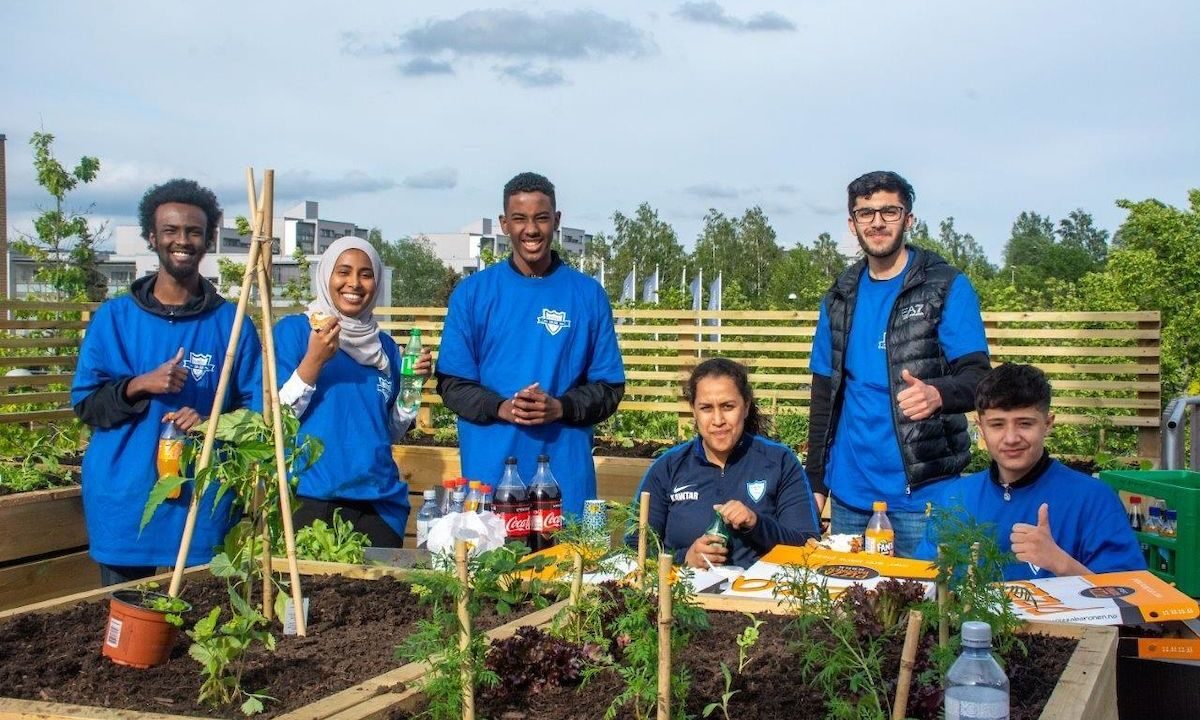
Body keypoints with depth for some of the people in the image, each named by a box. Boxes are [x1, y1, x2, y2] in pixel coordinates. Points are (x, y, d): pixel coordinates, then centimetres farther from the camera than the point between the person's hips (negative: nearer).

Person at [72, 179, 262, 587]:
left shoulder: (231, 323, 3)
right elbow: (85, 404, 4)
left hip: (203, 505, -1)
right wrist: (139, 386, -13)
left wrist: (211, 423, -14)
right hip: (123, 505, 1)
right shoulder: (114, 318, 5)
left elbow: (255, 408, 4)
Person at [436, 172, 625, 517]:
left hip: (565, 472, 0)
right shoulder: (472, 292, 6)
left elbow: (609, 387, 5)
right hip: (489, 470, 0)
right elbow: (452, 384, 4)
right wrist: (502, 408, -13)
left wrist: (559, 407, -13)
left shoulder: (588, 295, 6)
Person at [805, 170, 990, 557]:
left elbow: (977, 377, -10)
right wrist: (816, 483, 10)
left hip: (922, 488, -4)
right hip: (849, 489, 4)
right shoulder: (840, 297, 11)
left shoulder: (947, 287, -3)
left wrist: (937, 394, -33)